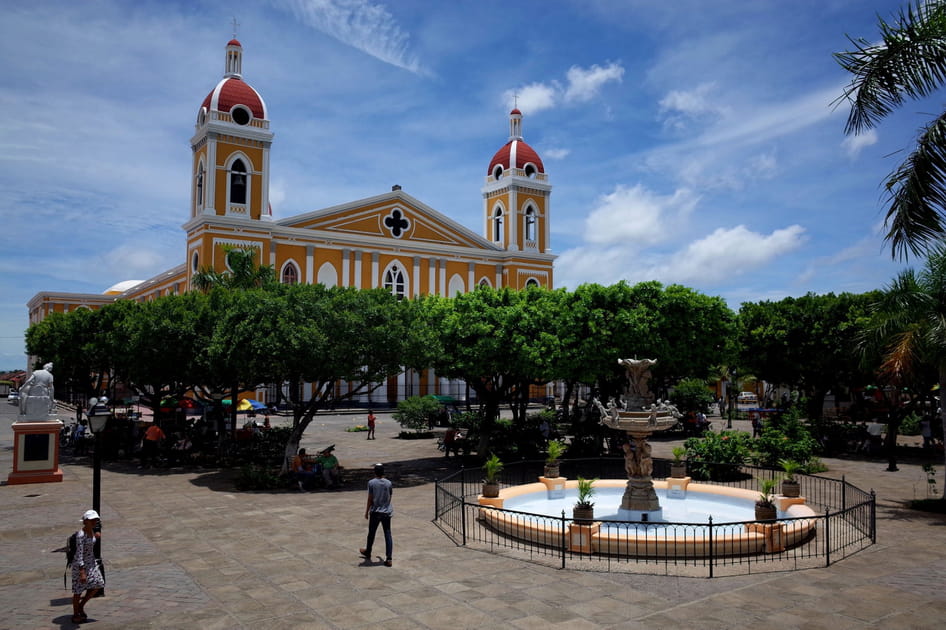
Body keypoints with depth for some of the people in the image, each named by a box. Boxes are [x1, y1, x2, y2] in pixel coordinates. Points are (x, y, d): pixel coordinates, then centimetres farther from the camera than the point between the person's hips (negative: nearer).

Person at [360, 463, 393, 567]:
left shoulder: (371, 483, -9)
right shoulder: (388, 483, -1)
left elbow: (370, 499, -7)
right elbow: (390, 498, 7)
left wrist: (366, 511, 4)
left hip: (375, 512, -2)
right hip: (387, 512, 2)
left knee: (371, 533, 17)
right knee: (388, 534, 2)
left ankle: (368, 552, 38)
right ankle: (388, 558, -4)